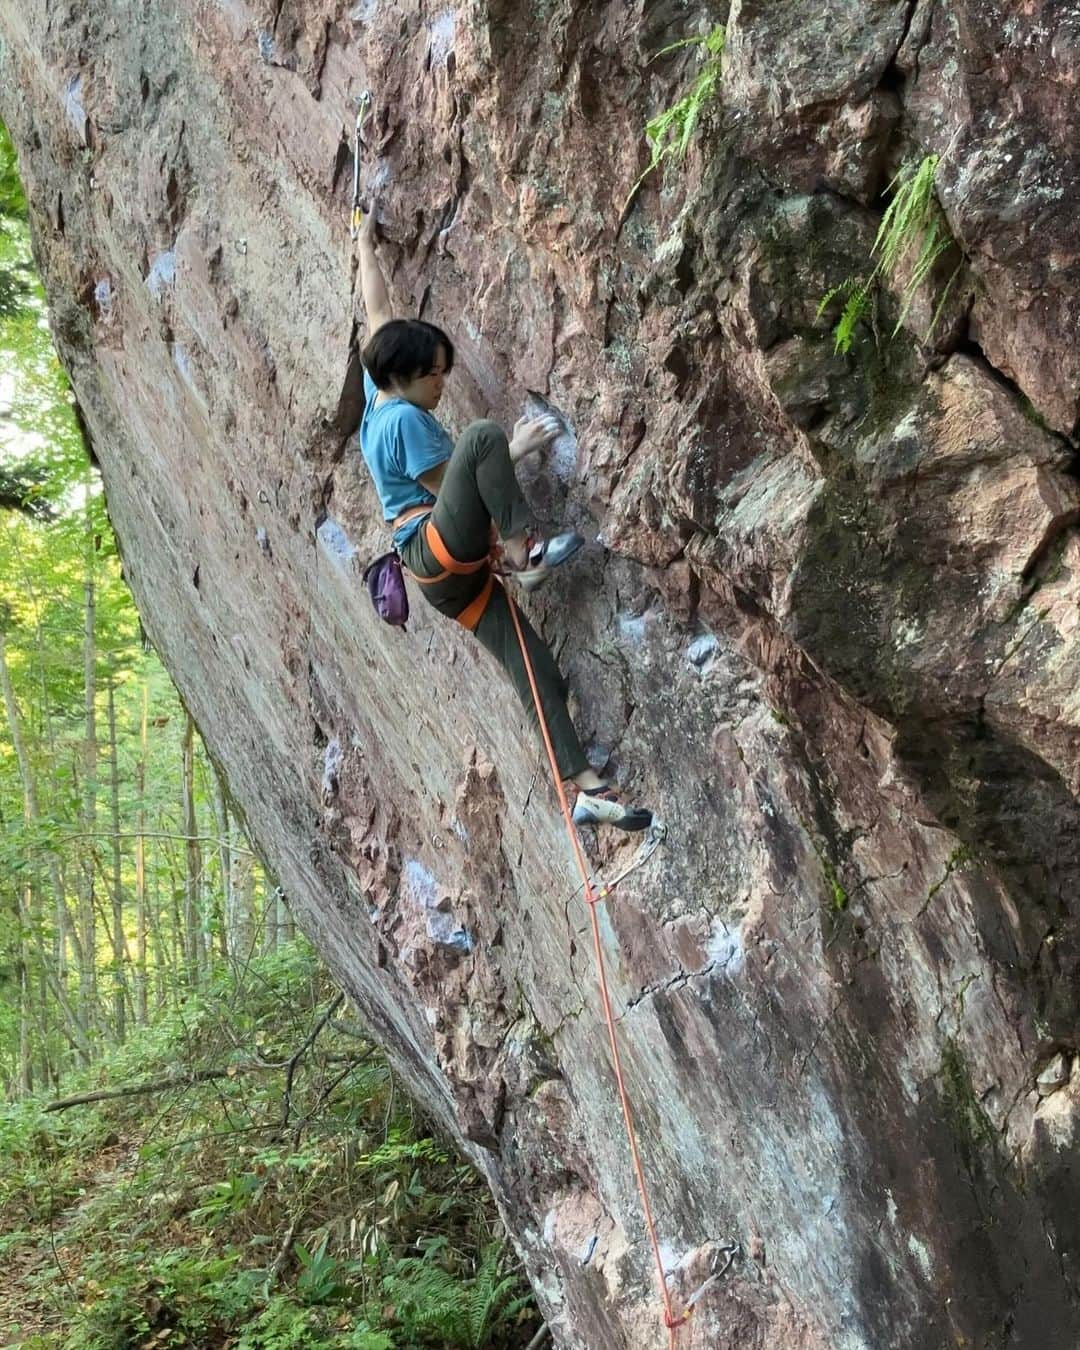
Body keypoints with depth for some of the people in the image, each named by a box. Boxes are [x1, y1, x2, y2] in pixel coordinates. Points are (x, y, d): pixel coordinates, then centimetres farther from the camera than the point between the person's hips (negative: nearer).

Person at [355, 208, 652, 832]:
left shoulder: (379, 398, 17)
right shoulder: (405, 418, -8)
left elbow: (379, 312, 26)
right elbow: (449, 486, -9)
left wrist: (366, 246, 37)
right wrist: (514, 450, -5)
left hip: (450, 574, 9)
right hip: (441, 551, -9)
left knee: (538, 672, -2)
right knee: (483, 434, -27)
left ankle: (588, 787, -6)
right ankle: (525, 553, -29)